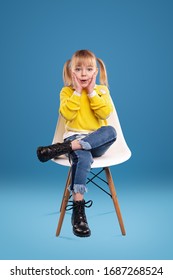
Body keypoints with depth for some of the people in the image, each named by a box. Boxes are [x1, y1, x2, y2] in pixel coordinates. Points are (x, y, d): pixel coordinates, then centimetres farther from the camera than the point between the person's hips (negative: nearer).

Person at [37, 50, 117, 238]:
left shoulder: (101, 90, 11)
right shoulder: (67, 91, 7)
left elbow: (105, 113, -6)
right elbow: (67, 114, -9)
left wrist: (91, 92, -7)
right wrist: (77, 92, -9)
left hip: (97, 141, 2)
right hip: (74, 136, -2)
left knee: (111, 131, -34)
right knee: (83, 157, -37)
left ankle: (60, 149, -38)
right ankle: (78, 209, -33)